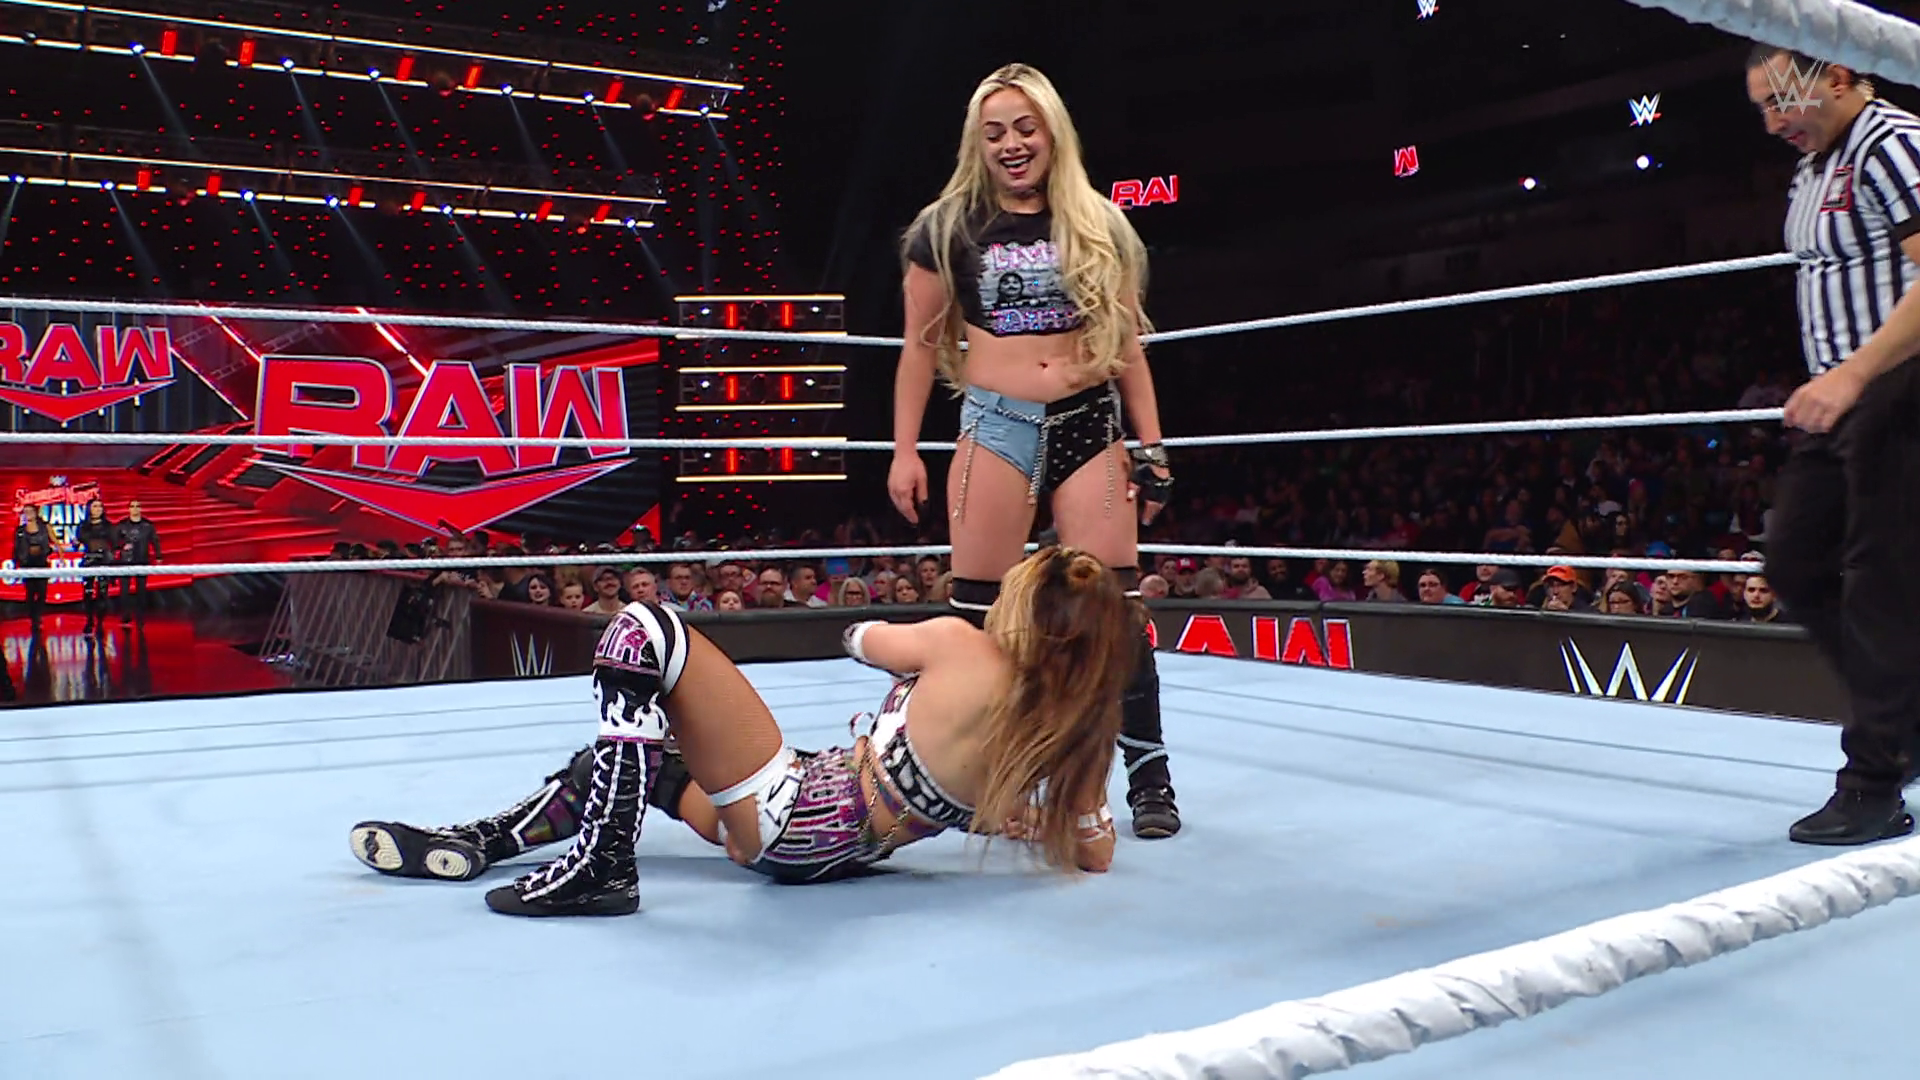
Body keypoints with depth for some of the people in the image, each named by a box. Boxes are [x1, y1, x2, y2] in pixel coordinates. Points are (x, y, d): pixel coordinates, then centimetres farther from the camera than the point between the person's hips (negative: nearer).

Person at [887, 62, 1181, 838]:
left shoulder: (1099, 228, 9)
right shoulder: (948, 228, 5)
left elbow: (1127, 344, 12)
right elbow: (922, 347, 8)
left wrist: (1152, 446, 7)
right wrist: (904, 450, 2)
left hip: (1090, 425, 1)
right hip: (996, 427, -1)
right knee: (975, 610, -1)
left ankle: (1149, 776, 7)